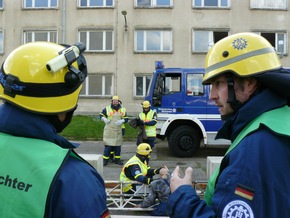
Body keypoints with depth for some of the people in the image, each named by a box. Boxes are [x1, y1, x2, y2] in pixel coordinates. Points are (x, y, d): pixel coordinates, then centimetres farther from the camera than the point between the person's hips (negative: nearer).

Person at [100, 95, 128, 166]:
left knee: (118, 145, 10)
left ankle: (117, 159, 20)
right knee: (108, 145, -5)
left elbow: (126, 118, 9)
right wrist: (104, 119, -11)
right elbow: (101, 115, 9)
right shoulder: (107, 109, 2)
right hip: (109, 130, -3)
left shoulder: (123, 110, 8)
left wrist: (122, 121, -11)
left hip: (119, 130, 3)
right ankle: (105, 159, 4)